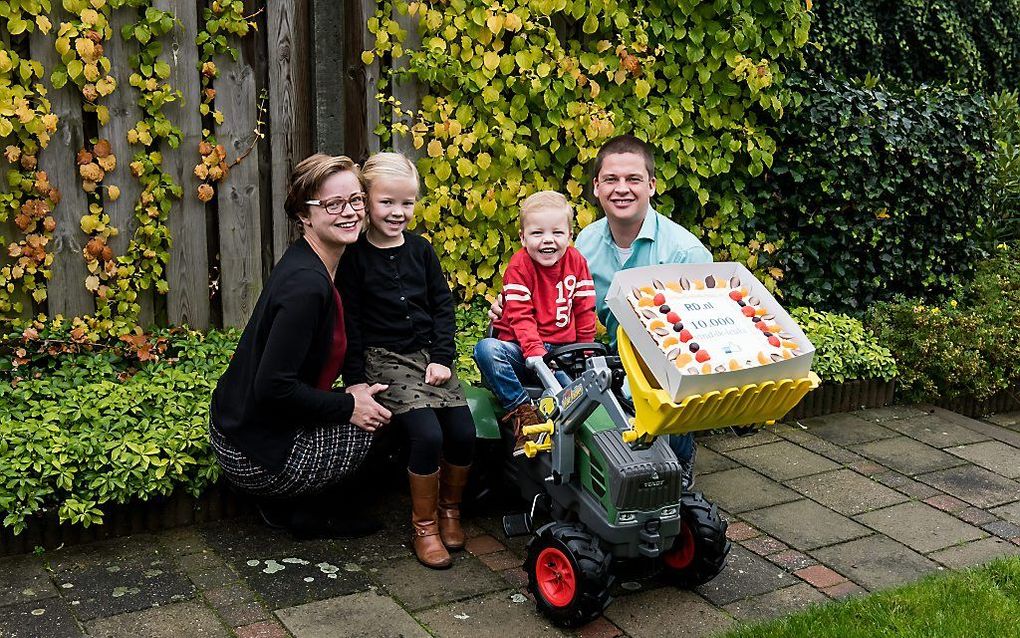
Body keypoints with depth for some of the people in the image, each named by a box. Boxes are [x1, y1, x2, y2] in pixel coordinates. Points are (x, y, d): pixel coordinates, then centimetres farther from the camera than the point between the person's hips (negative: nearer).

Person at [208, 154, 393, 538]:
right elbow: (273, 387, -27)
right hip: (255, 457, -9)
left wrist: (344, 394, 4)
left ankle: (286, 503, 15)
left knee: (370, 406, 14)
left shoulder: (309, 264, 5)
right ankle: (299, 510, 8)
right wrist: (346, 405, -17)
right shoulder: (306, 284, -25)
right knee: (379, 424, -5)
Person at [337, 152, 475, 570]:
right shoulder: (355, 256, -3)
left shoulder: (420, 250, 9)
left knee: (463, 433, -12)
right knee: (427, 434, -23)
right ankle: (424, 525, -3)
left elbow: (443, 305, 10)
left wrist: (442, 358, -2)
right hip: (384, 359, -4)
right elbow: (349, 323, -4)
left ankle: (450, 511, 14)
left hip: (429, 354, 4)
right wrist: (357, 380, -10)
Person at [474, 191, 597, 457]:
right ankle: (521, 410, -24)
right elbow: (520, 316, -14)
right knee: (485, 349, -31)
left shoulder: (576, 262, 4)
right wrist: (535, 351, -28)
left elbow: (584, 311, 8)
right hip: (521, 348, -1)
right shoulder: (519, 265, -6)